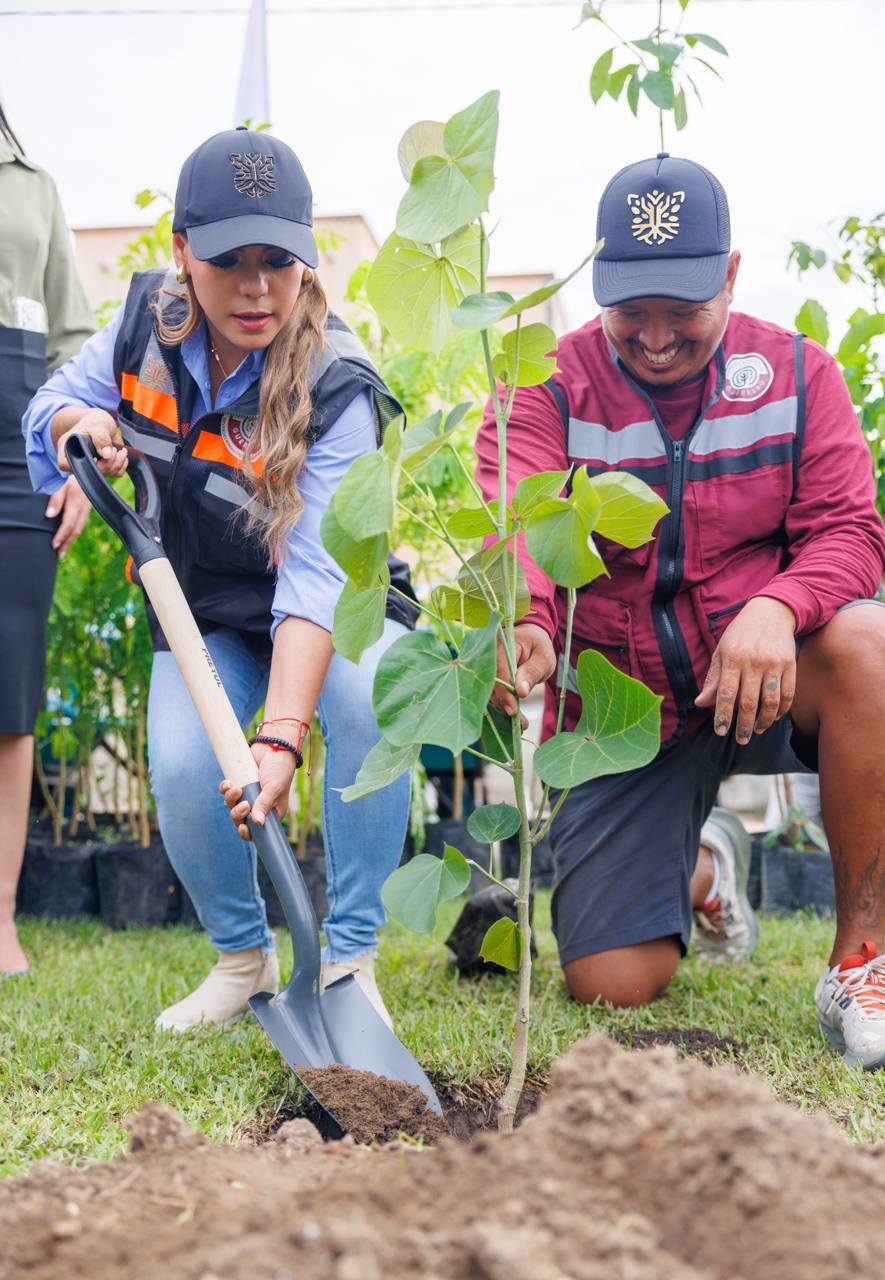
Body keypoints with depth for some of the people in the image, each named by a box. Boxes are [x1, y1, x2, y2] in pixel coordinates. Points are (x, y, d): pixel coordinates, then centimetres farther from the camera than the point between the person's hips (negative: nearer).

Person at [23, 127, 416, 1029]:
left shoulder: (336, 391, -29)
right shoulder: (148, 323, -14)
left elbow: (318, 575, -40)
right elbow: (50, 406, 3)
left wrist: (281, 736, -52)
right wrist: (79, 420, -24)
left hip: (339, 609, -3)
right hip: (206, 609, 3)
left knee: (371, 706, -35)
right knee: (182, 766, -23)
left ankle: (349, 961, -17)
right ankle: (243, 958, 5)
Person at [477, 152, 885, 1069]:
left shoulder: (796, 375, 0)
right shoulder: (551, 391, -5)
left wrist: (776, 608, -31)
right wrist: (525, 626, -47)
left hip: (763, 678, 0)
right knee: (610, 985, -7)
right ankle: (700, 865, 31)